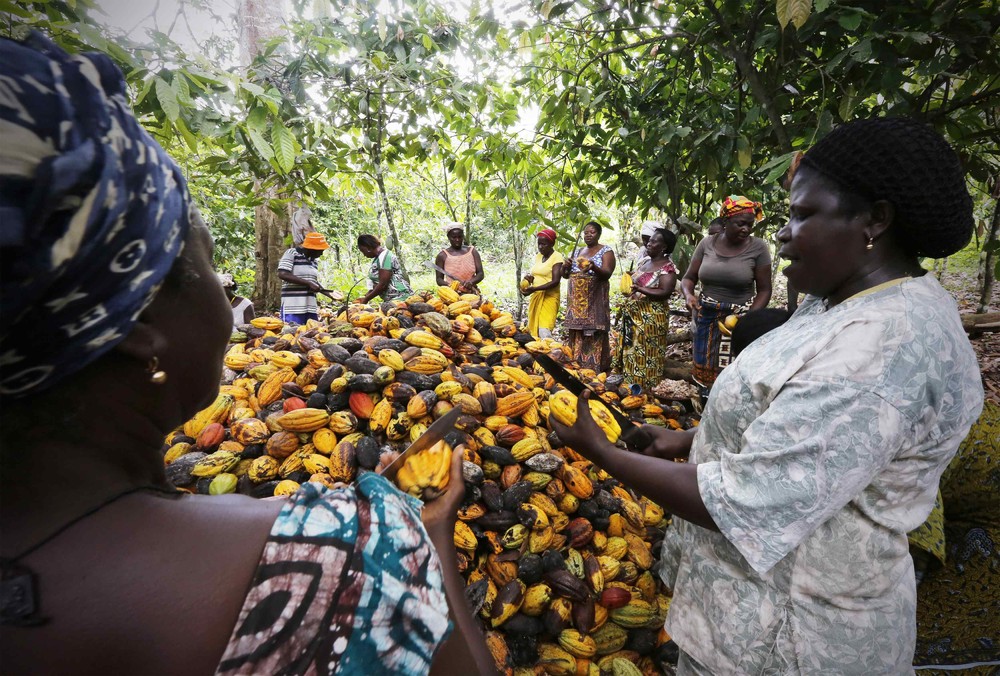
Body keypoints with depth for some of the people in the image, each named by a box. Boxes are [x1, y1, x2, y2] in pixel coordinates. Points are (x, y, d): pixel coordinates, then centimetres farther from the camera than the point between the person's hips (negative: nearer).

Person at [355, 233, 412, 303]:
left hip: (399, 298, -9)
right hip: (391, 299, 9)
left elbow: (383, 284, -18)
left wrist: (366, 299, -10)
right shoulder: (377, 258, 15)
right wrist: (365, 296, 8)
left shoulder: (384, 256, -14)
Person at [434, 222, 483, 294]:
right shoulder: (443, 255, 4)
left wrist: (471, 281, -15)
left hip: (471, 293, 2)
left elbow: (480, 274, 6)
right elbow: (439, 279, 5)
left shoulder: (472, 251, 10)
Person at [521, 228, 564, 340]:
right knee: (533, 329, 3)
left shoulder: (557, 257, -9)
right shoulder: (538, 256, 14)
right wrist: (529, 278, -1)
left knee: (544, 331, -18)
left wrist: (534, 289, -25)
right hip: (535, 297, 7)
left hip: (549, 297, -7)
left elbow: (555, 281, -17)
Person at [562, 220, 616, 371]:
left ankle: (594, 370, -3)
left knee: (594, 335, -7)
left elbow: (607, 274, -14)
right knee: (575, 334, 4)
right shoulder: (577, 251, 16)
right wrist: (566, 267, -5)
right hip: (576, 301, 5)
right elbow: (565, 274, 18)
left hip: (594, 300, -5)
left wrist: (594, 268, -34)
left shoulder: (606, 251, 0)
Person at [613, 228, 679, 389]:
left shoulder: (667, 267, -11)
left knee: (647, 355, -4)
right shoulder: (645, 262, 14)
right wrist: (627, 303, 14)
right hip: (634, 314, 9)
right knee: (631, 351, 13)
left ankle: (645, 389, 5)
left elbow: (665, 292, -22)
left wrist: (641, 289, -29)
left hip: (651, 317, -9)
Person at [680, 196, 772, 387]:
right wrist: (688, 294, -17)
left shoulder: (757, 247, -6)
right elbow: (688, 278, 5)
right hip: (707, 318, 3)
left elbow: (764, 290, -4)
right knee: (706, 370, 11)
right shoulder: (707, 244, 0)